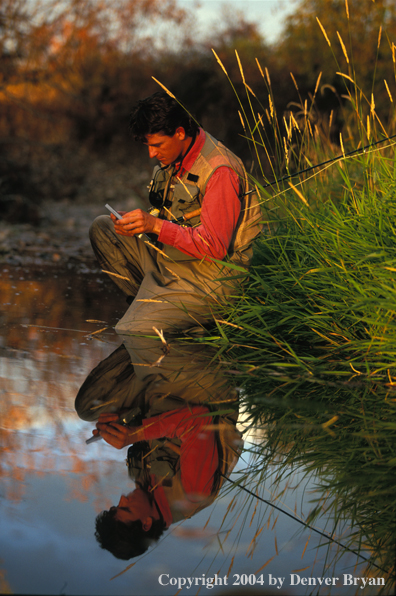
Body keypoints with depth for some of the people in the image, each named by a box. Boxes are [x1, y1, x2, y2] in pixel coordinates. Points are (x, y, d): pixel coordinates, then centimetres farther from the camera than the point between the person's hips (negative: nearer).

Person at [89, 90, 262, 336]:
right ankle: (146, 302, 4)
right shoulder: (174, 156, 4)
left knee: (128, 335, -18)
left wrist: (156, 225, -28)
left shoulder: (219, 172, -23)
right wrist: (137, 224, -5)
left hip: (207, 279, -9)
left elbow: (216, 247, -25)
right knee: (101, 228, 5)